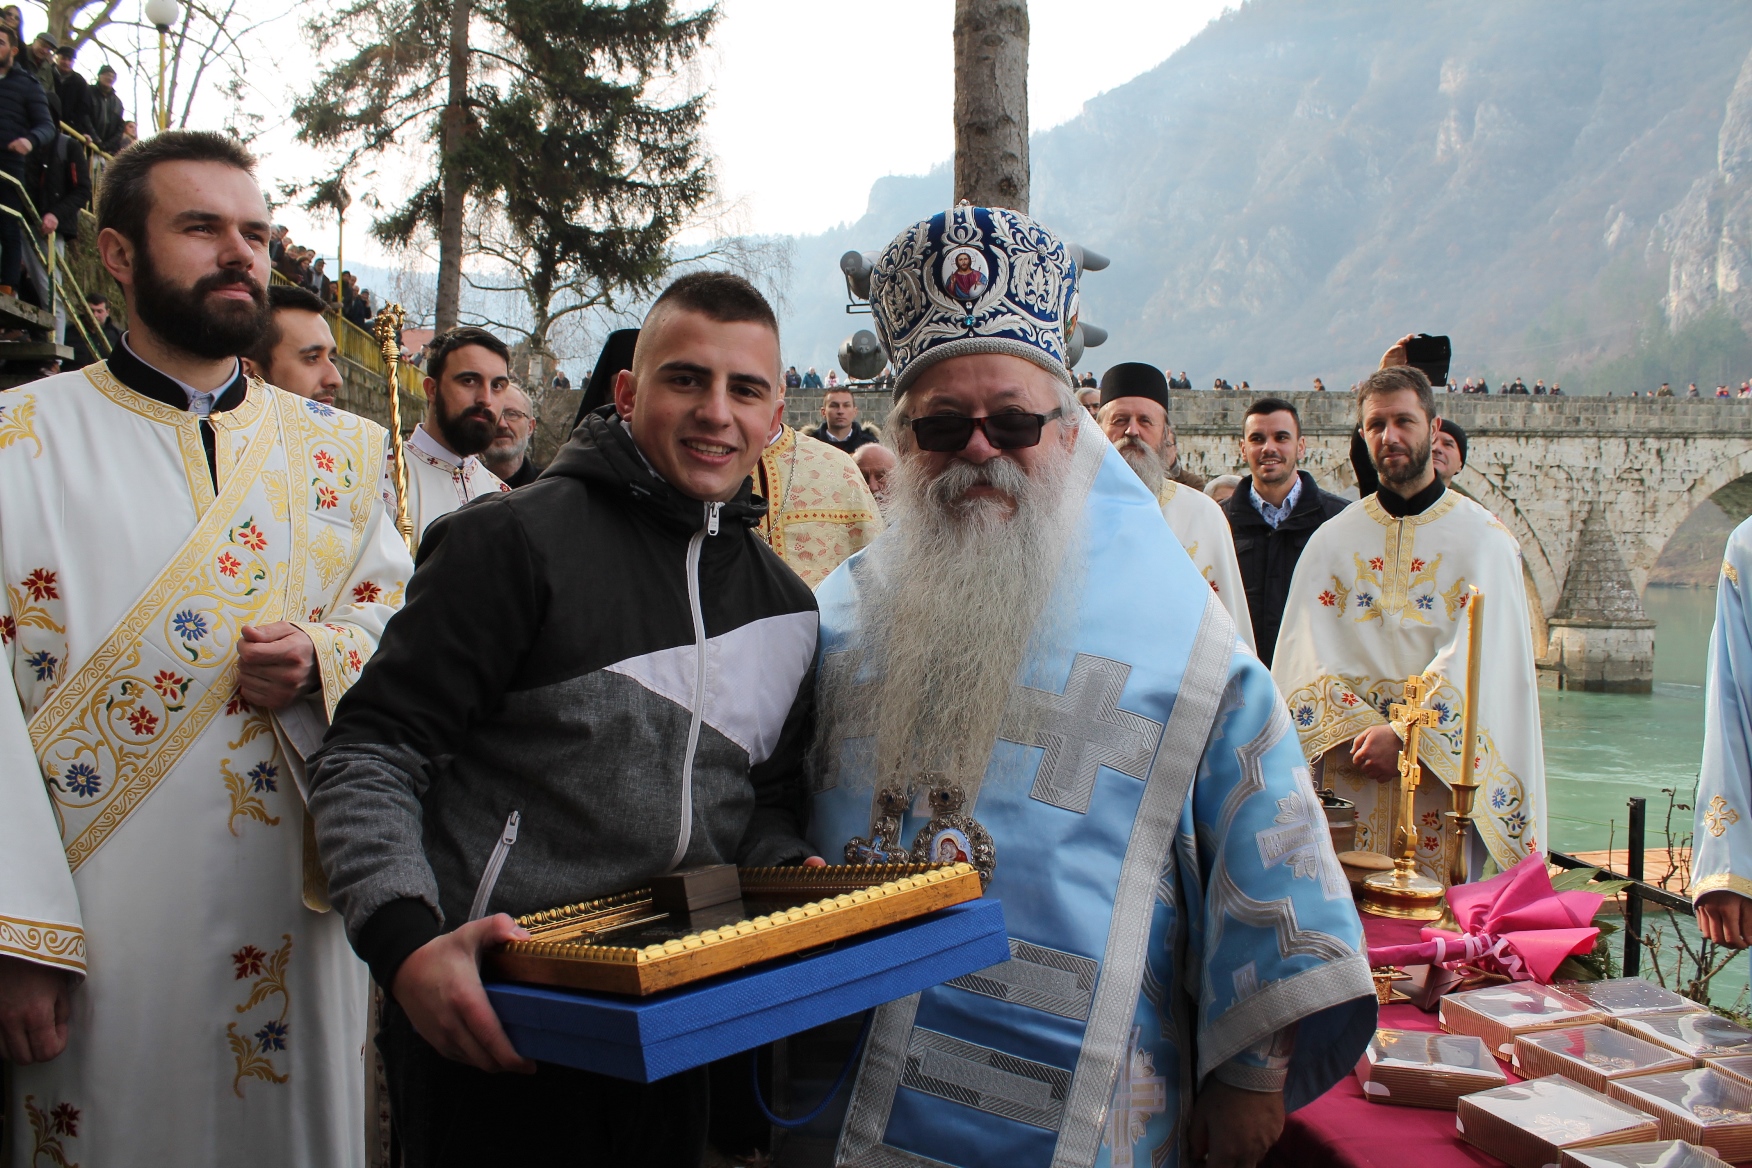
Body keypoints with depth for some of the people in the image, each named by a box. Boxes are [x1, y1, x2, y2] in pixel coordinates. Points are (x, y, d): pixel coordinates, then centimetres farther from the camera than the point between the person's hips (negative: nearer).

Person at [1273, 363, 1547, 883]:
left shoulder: (1484, 539, 1)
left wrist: (1402, 734, -18)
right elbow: (1306, 659, -1)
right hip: (1350, 780, 2)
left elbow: (1475, 660, -9)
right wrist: (1360, 731, -15)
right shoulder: (1332, 540, 8)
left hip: (1443, 775, -2)